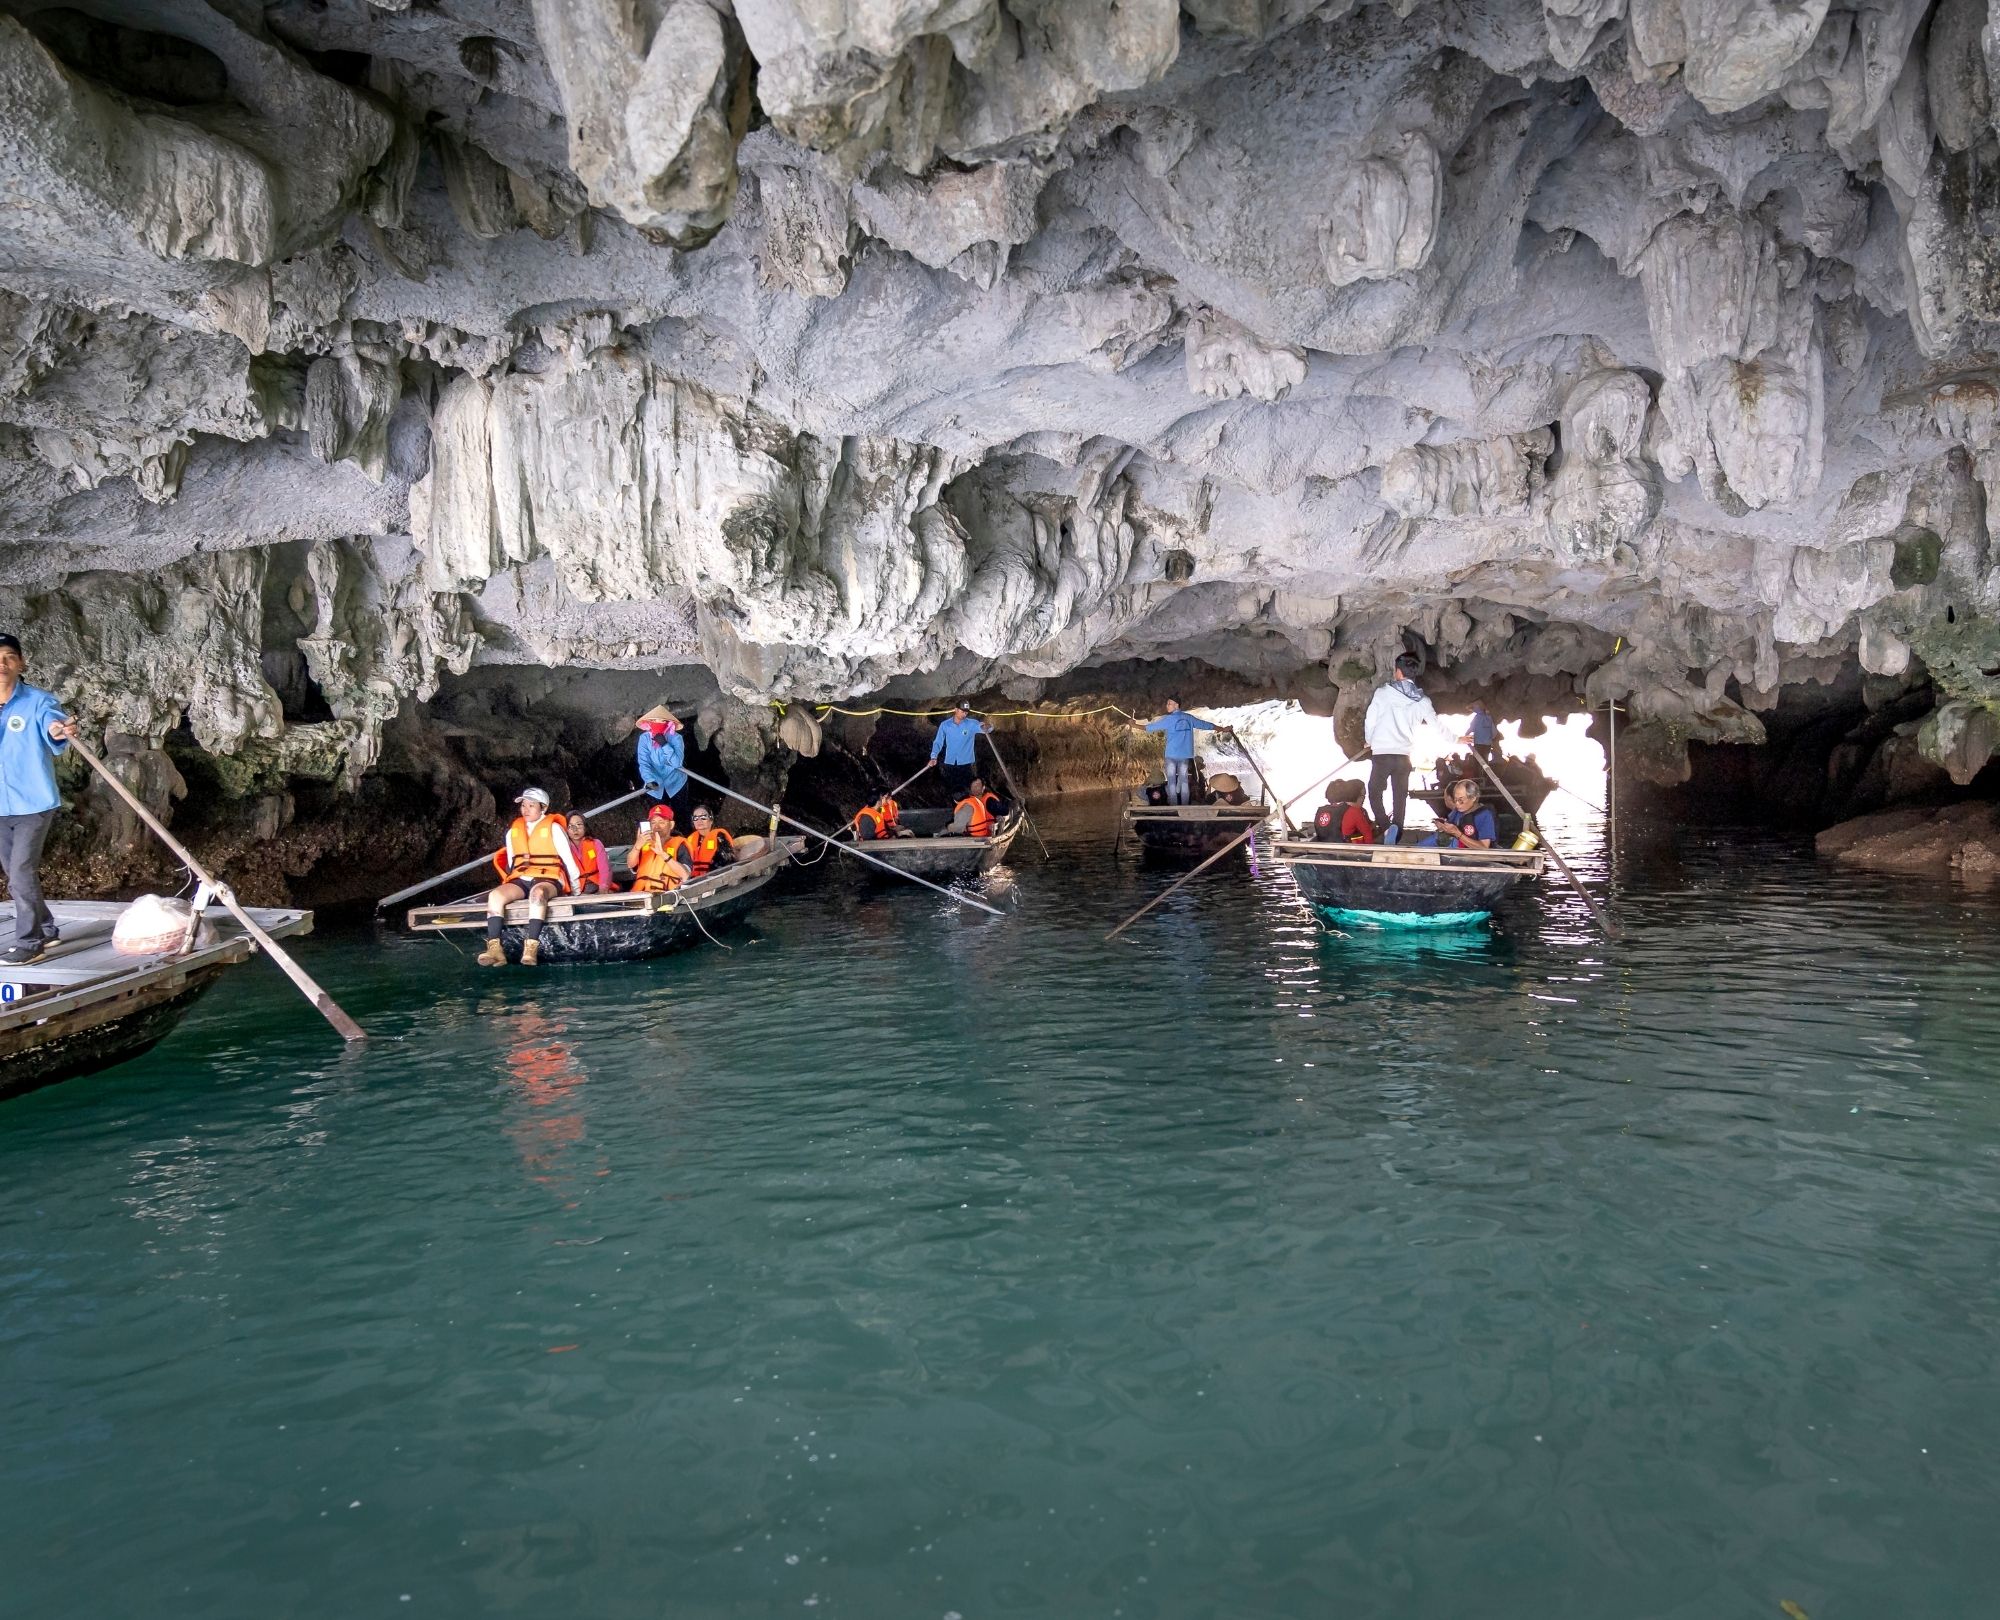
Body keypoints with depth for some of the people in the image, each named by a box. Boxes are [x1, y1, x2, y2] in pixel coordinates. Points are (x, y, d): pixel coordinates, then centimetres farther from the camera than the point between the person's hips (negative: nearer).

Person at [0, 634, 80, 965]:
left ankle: (28, 942, -1)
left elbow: (52, 722, -31)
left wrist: (60, 732, -53)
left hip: (33, 803, -5)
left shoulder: (38, 702, -10)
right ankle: (45, 929, 29)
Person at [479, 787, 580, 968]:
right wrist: (511, 885, 18)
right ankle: (494, 949, -38)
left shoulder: (554, 828, 3)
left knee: (537, 893, -40)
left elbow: (568, 859, 5)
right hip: (520, 881, 5)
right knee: (495, 895, -26)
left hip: (548, 880, -5)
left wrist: (575, 889, 7)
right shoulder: (513, 832, 18)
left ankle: (532, 948, -49)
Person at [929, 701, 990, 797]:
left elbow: (989, 728, -13)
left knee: (964, 790, -1)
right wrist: (934, 757, -15)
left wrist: (986, 726, -39)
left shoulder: (972, 724, -5)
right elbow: (938, 742, 0)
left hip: (965, 764, -1)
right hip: (949, 763, 1)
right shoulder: (945, 725, -2)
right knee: (951, 789, 9)